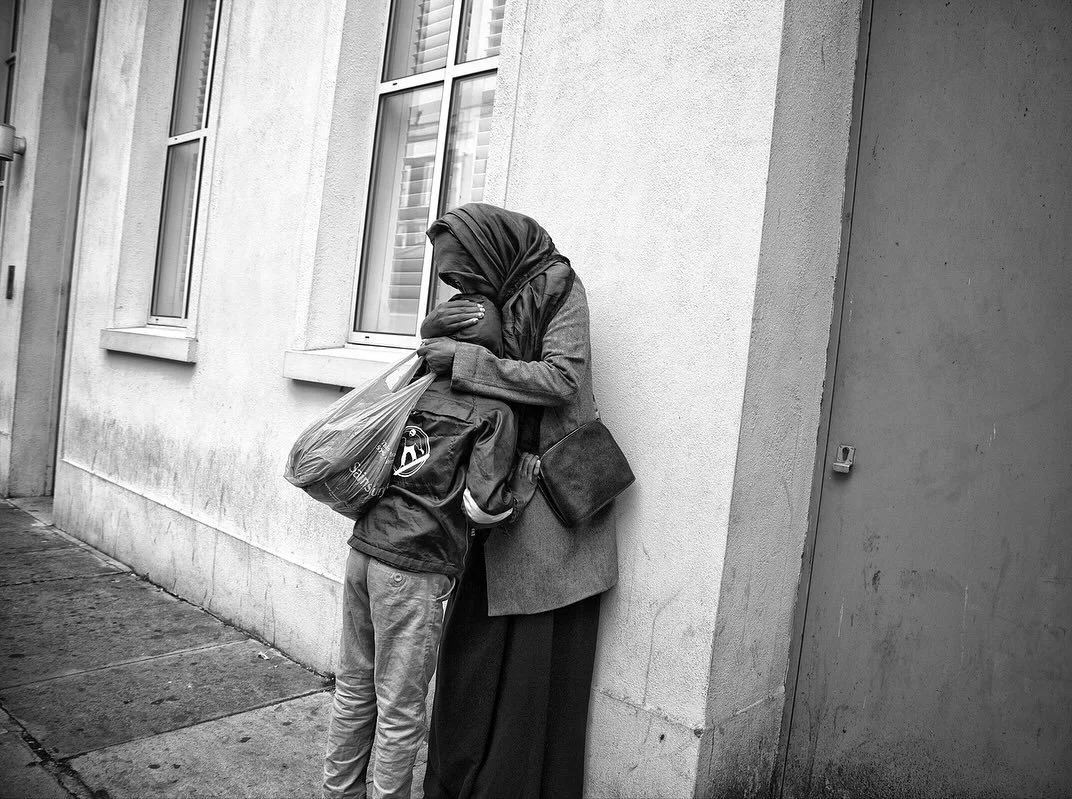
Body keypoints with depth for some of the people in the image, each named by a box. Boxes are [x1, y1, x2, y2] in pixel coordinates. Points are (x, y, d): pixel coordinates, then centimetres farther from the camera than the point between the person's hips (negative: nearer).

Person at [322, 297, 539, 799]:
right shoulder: (492, 413, -5)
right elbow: (481, 506, -12)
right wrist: (521, 491, 5)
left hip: (363, 550, 6)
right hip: (412, 570, -6)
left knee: (354, 687, 21)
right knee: (400, 711, 9)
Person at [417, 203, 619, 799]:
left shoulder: (558, 285, -7)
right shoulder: (490, 297, 11)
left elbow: (561, 379, -18)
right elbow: (446, 368, 14)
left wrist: (465, 360, -18)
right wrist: (435, 334, -8)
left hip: (553, 501, -6)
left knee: (538, 664, 1)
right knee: (473, 650, 8)